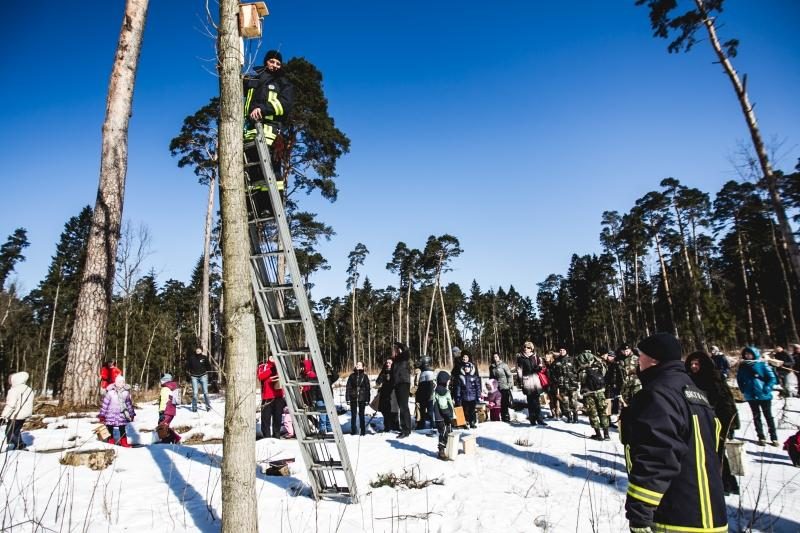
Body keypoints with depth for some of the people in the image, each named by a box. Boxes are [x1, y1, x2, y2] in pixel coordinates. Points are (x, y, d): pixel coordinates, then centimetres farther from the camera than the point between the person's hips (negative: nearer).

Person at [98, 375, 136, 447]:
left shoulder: (126, 392, 1)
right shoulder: (110, 392, -12)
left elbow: (129, 403, 13)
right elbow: (105, 403, -8)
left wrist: (132, 413, 19)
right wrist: (102, 415, -6)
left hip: (121, 414, 3)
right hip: (111, 413, -3)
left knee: (122, 429, 6)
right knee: (110, 428, 7)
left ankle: (124, 442, 15)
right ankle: (111, 441, 21)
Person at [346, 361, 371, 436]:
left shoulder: (365, 376, 3)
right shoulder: (352, 376, 6)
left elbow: (367, 388, 4)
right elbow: (348, 387, 6)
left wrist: (367, 399, 0)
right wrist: (348, 398, -2)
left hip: (362, 398, -1)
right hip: (353, 398, 1)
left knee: (361, 415, 3)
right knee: (353, 415, 5)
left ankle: (363, 431, 10)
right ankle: (353, 430, 15)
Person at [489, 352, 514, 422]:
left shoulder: (503, 365, -4)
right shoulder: (491, 367, 12)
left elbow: (510, 375, -5)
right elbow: (491, 377, 21)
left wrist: (510, 384, -11)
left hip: (505, 387, -5)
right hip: (496, 388, 5)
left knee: (505, 403, -5)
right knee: (500, 404, 4)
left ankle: (507, 418, 4)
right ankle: (503, 418, 12)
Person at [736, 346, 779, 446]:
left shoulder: (762, 364, -10)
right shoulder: (743, 366, 0)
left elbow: (772, 378, -9)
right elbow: (739, 379, 14)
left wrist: (766, 389, -17)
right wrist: (743, 389, 5)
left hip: (764, 396, -3)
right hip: (750, 396, 3)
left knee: (768, 416, 9)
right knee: (756, 416, 11)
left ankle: (774, 438, 20)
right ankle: (761, 437, 20)